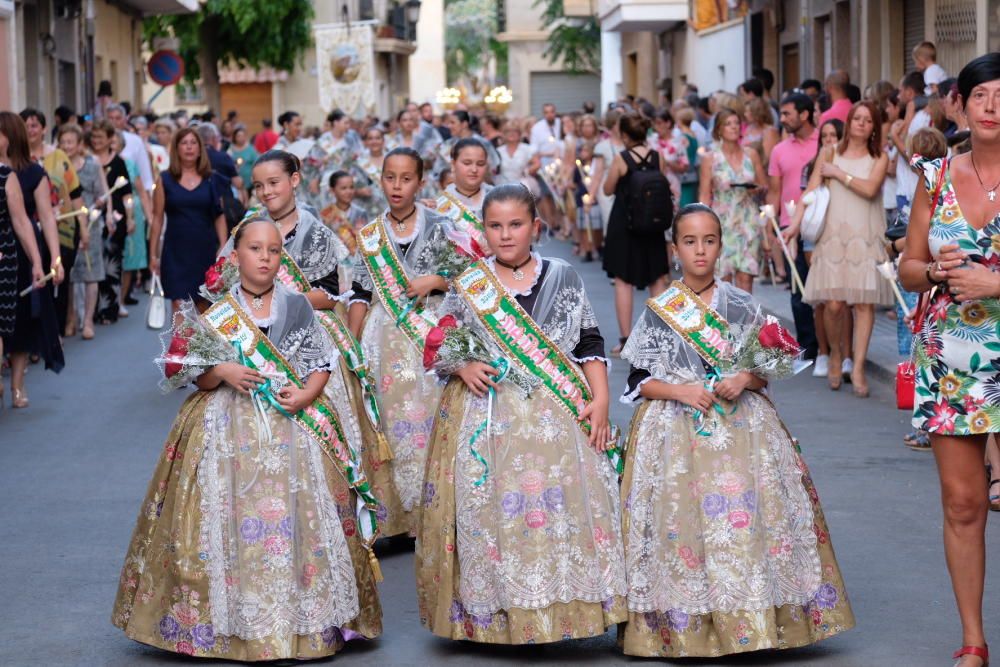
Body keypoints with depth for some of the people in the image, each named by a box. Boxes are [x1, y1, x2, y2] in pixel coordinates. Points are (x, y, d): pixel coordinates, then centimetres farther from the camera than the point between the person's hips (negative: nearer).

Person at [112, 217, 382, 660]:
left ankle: (304, 620, 4)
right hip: (231, 429, 0)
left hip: (293, 427, 0)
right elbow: (197, 378, 6)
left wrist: (305, 395, -11)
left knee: (298, 519, -5)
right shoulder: (216, 315, 4)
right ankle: (235, 622, 4)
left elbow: (322, 362, 7)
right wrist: (222, 372, -14)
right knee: (233, 521, -5)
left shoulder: (297, 306, 5)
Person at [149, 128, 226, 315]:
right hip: (176, 251, -1)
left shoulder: (210, 180, 5)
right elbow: (157, 219, 3)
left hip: (206, 250, 1)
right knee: (180, 306, -8)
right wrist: (153, 254, 1)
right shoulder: (166, 180, 3)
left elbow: (220, 216, 5)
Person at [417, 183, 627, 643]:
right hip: (486, 414, 0)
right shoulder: (468, 285, 7)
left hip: (558, 415, 0)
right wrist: (463, 366, -10)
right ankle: (493, 616, 6)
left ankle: (560, 611, 4)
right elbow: (437, 347, 10)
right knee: (490, 511, -2)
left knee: (560, 508, -4)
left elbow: (590, 345, 7)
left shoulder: (563, 279, 7)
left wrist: (600, 400, -2)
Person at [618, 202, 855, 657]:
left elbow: (767, 370, 11)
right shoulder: (658, 311, 4)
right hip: (677, 432, -1)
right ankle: (687, 625, 1)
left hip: (741, 430, 1)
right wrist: (680, 390, -12)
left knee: (746, 517, -9)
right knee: (684, 521, -8)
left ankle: (748, 620, -1)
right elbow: (638, 380, 3)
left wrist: (744, 380, -10)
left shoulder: (742, 307, 6)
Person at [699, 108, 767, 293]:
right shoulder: (710, 158, 1)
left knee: (745, 276, -6)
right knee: (724, 277, -4)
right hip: (722, 221, -2)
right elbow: (704, 196, 1)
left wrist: (758, 189, -7)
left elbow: (765, 186, 17)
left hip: (748, 220, 2)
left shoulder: (751, 155, 8)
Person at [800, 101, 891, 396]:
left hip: (866, 238, 0)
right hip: (834, 236, 0)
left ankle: (858, 369, -2)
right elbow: (811, 192, 1)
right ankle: (835, 353, 18)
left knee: (865, 303, -6)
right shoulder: (830, 153, 9)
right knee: (833, 303, -8)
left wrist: (838, 173, -5)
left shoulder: (879, 158, 8)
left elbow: (870, 189, -10)